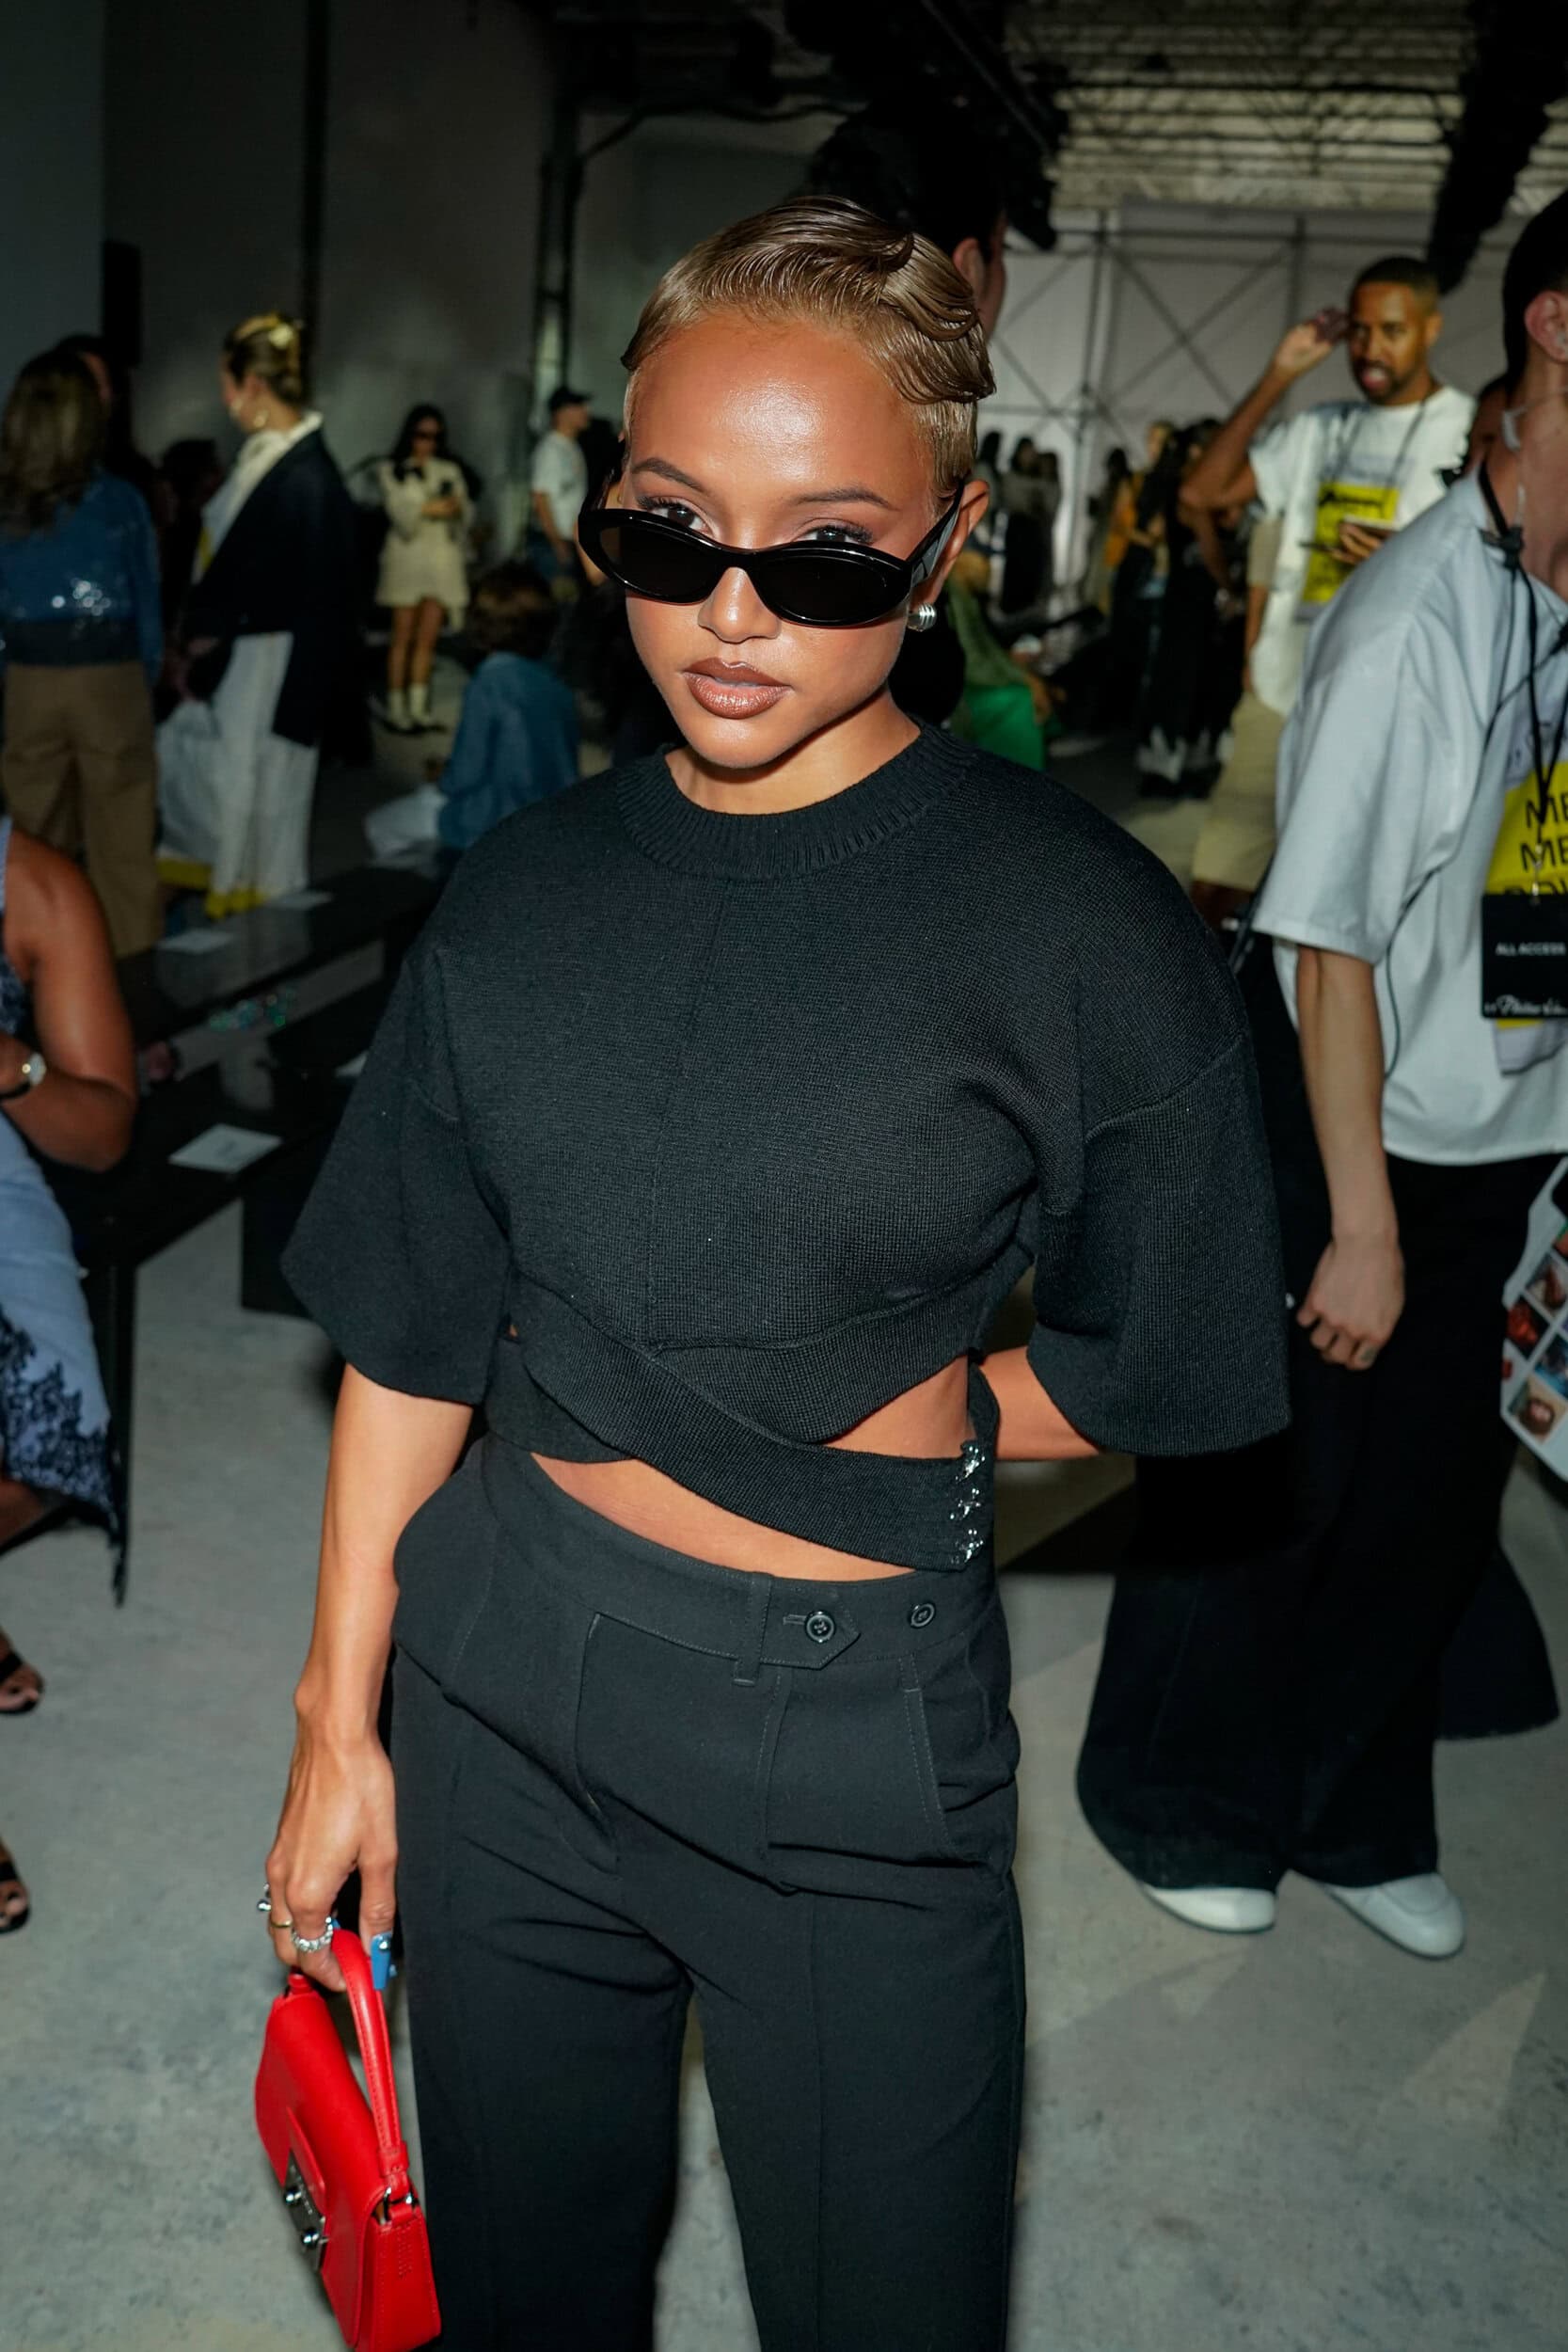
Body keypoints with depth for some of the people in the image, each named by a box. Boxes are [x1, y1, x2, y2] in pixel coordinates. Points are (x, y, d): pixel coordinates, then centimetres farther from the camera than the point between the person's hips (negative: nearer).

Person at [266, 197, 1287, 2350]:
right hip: (501, 1685, 4)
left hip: (857, 1731, -3)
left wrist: (865, 1429, -7)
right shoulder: (526, 893, -2)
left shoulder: (1077, 925, -14)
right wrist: (338, 1719, 5)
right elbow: (415, 1341, 3)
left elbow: (1156, 1382, -4)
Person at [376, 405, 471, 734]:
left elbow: (466, 512, 8)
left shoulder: (450, 470, 16)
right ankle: (396, 708, -3)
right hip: (407, 555, -3)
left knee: (428, 638, 0)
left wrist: (457, 507, -13)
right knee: (403, 636, -5)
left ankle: (418, 706, 3)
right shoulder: (391, 470, 5)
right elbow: (399, 511, -6)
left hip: (443, 557, 3)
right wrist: (430, 508, -13)